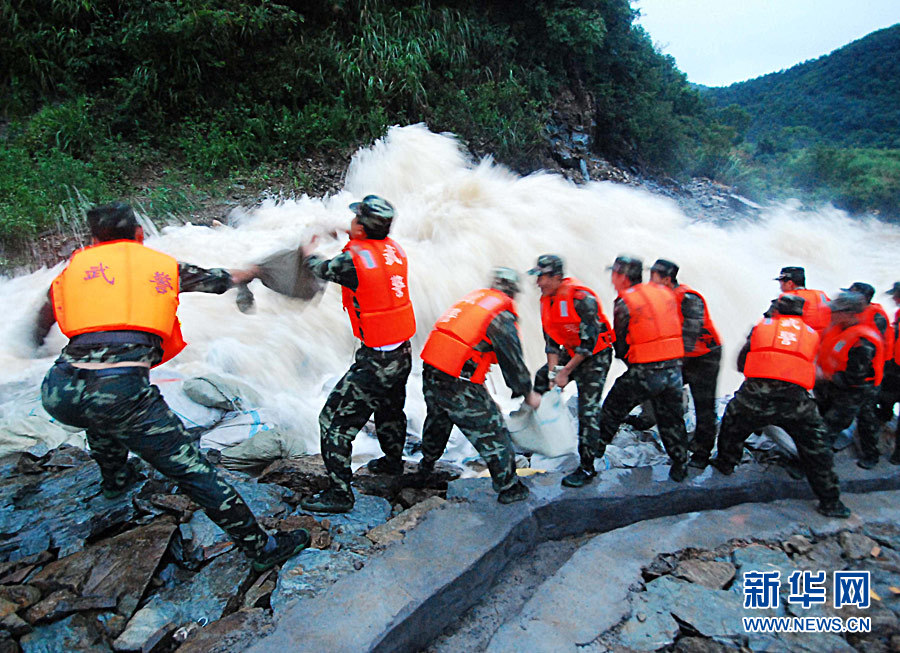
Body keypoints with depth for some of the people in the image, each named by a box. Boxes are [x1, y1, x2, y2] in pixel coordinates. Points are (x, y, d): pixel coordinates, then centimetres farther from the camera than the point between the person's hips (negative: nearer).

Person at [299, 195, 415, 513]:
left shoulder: (352, 260, -20)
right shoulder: (394, 249, -1)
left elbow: (321, 269, 1)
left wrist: (309, 251, 21)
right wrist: (347, 235, 33)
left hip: (375, 361, -8)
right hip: (403, 354, 8)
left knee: (335, 420, 4)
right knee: (389, 408, 30)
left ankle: (339, 493, 11)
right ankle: (393, 460, 52)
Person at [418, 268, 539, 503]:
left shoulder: (475, 296, 11)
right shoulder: (503, 317, -9)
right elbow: (513, 362, -4)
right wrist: (528, 395, 10)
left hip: (430, 374, 8)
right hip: (460, 387, -8)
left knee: (438, 420, 32)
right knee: (492, 432, 9)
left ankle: (426, 465, 55)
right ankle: (508, 488, 22)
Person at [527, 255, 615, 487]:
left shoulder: (581, 297, -25)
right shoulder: (546, 301, 0)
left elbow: (589, 341, -23)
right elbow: (551, 340, 3)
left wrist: (566, 371, -20)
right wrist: (554, 370, -8)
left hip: (596, 356, -8)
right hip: (571, 352, 8)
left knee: (588, 410, -9)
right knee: (542, 379, 7)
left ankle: (587, 468, 1)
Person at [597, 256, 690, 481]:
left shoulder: (624, 303, -9)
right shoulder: (665, 292, 8)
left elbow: (621, 345, -3)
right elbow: (676, 328, 14)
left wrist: (627, 360, 16)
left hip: (644, 373, -5)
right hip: (674, 369, 5)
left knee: (613, 409, 15)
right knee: (672, 418, 19)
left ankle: (597, 449, 26)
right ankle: (680, 466, 27)